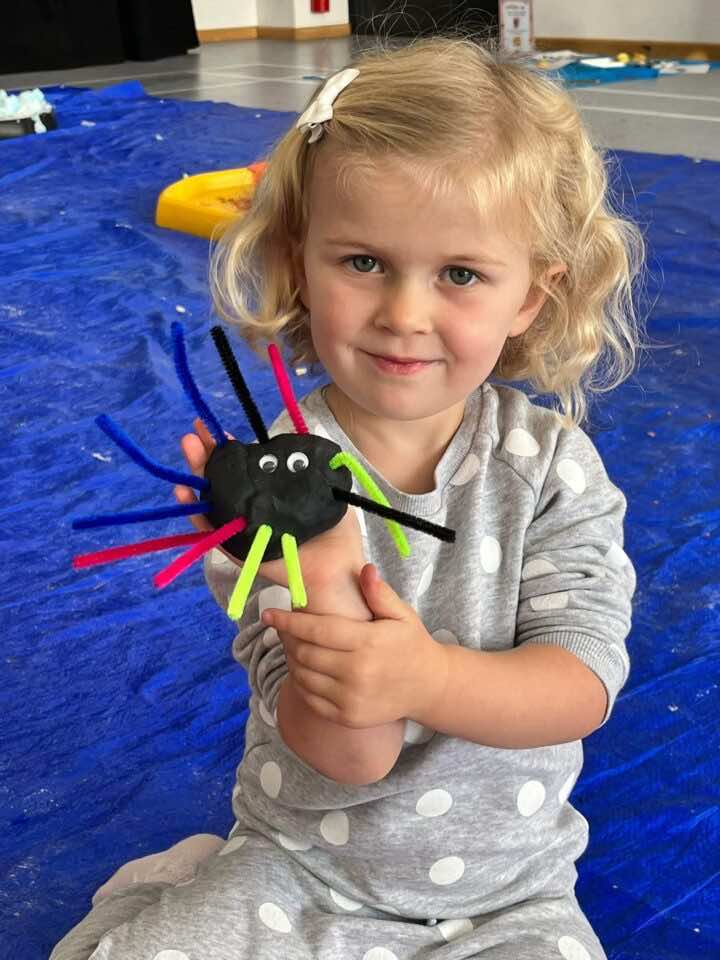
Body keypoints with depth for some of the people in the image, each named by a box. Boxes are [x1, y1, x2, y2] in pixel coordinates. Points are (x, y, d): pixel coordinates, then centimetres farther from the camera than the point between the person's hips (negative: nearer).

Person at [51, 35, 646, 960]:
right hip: (300, 872, -1)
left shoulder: (554, 465, -11)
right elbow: (345, 760, -20)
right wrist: (324, 583, -40)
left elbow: (585, 683, -16)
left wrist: (429, 677, -35)